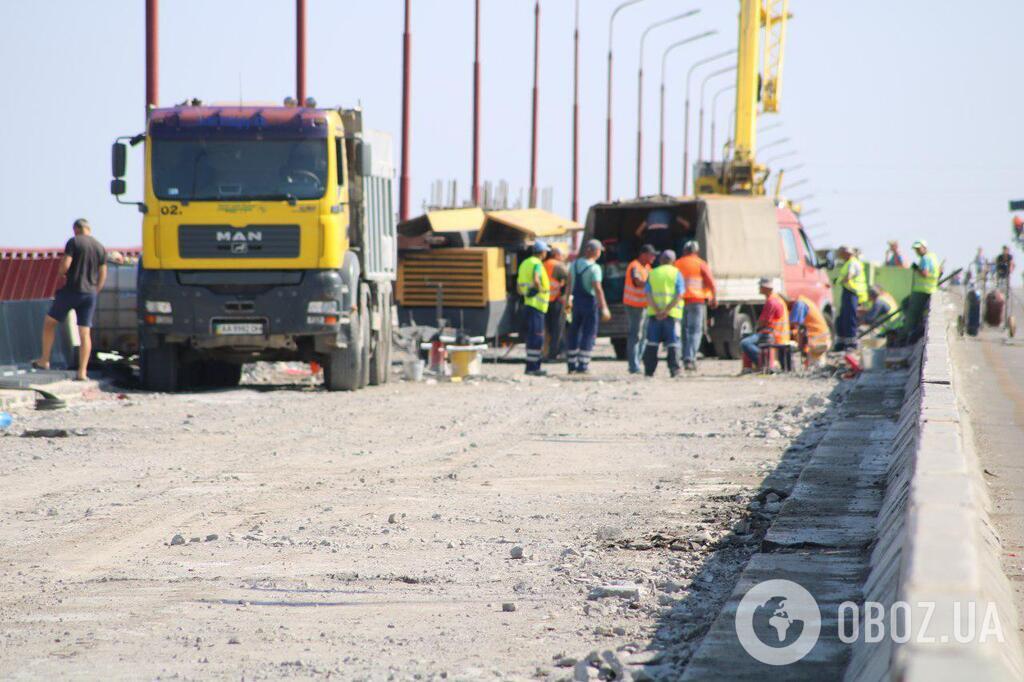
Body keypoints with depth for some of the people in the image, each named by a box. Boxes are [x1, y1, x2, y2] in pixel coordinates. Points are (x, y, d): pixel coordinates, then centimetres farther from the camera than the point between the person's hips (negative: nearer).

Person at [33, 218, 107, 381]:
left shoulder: (74, 242, -7)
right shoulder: (101, 248, 8)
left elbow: (65, 265, -16)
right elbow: (102, 277, 9)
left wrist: (61, 272, 6)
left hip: (71, 290, -4)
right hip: (90, 294, 4)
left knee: (49, 322, 14)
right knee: (85, 333, 3)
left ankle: (44, 360, 17)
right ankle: (82, 372, -2)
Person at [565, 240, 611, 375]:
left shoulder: (574, 264, 3)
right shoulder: (594, 268, -17)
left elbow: (569, 283, 13)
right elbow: (598, 289, -23)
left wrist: (569, 298, 27)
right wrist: (604, 308, -24)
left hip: (576, 301, 6)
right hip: (590, 302, -6)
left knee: (574, 333, 13)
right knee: (589, 333, 0)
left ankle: (572, 365, 16)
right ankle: (583, 365, -3)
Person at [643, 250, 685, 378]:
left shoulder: (652, 274, 9)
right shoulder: (676, 273, 1)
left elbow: (648, 295, -2)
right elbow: (679, 295, -10)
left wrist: (657, 311, -12)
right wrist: (667, 310, -14)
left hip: (654, 314, 2)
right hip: (672, 314, -2)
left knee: (652, 343, 7)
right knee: (672, 342, 2)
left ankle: (649, 369, 5)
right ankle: (674, 369, -4)